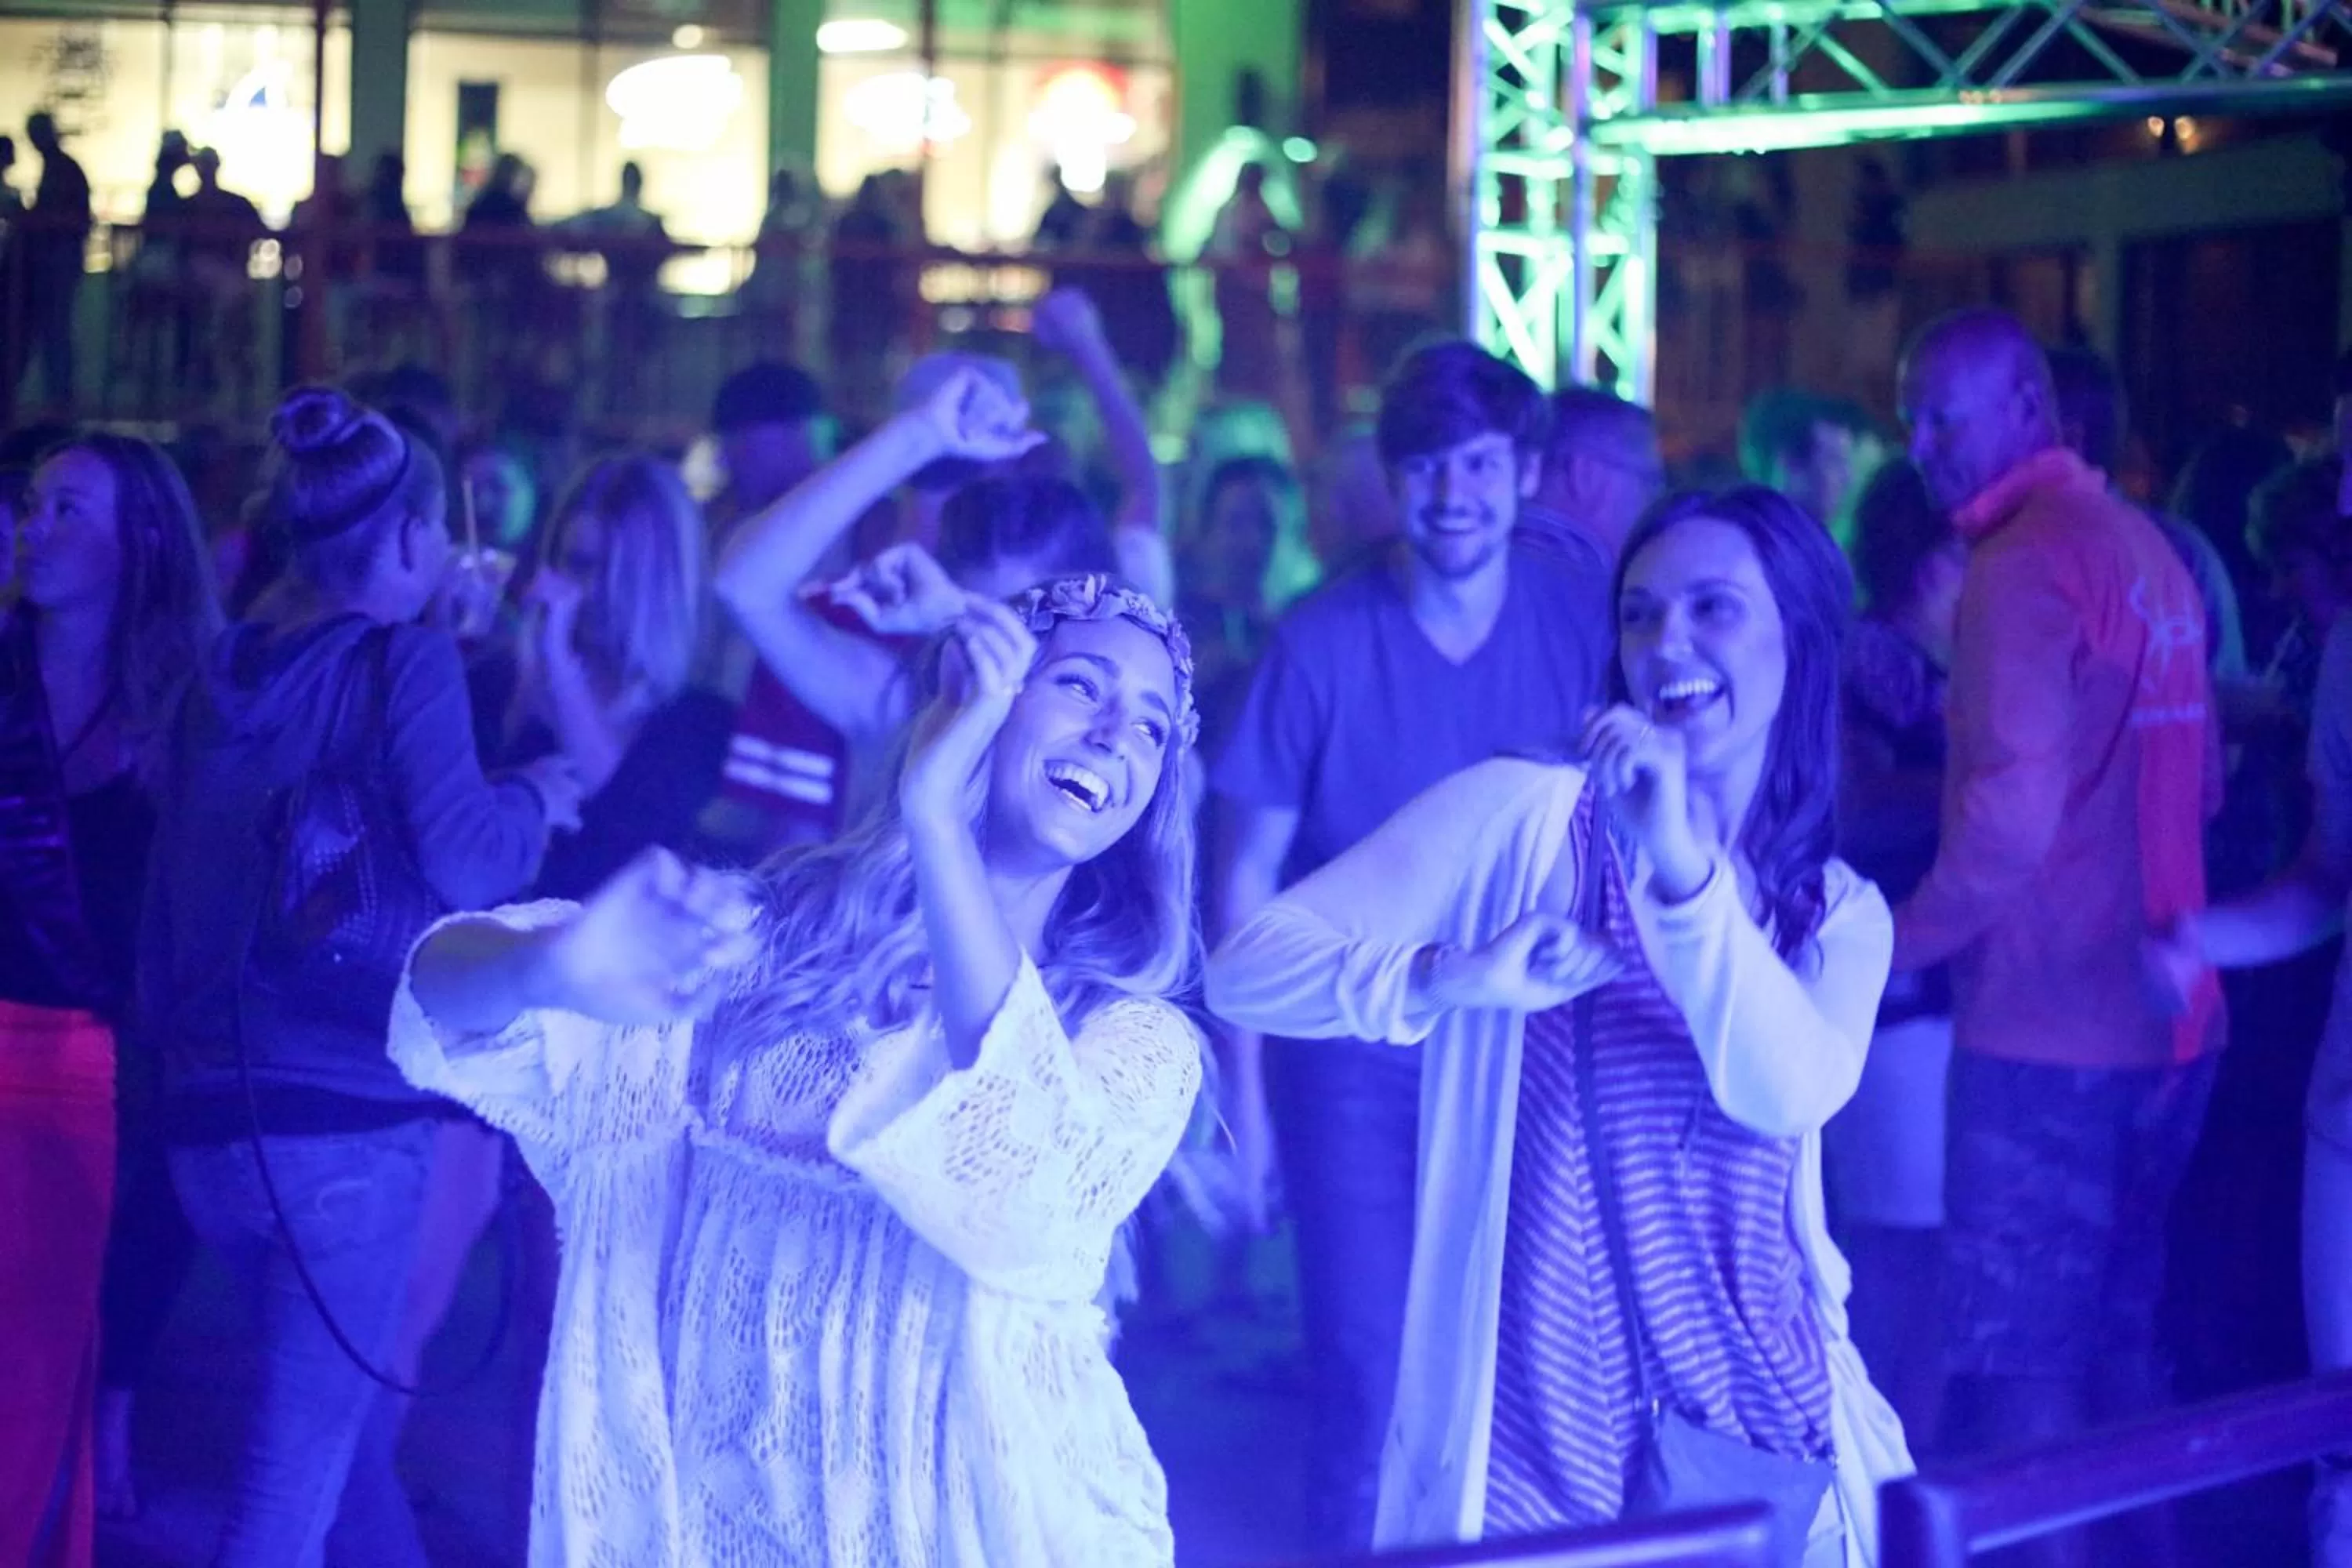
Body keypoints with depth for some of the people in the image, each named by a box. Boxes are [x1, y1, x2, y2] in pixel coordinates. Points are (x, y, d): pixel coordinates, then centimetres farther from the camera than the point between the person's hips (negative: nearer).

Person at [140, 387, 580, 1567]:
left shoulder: (229, 667, 9)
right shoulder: (403, 658, -9)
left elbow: (170, 893, 14)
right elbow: (463, 866, -18)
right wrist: (537, 798, 1)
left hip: (210, 1109, 7)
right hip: (346, 1112, -7)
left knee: (341, 1398, 24)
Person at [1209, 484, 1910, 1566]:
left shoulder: (1840, 916, 7)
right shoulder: (1518, 816, -3)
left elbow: (1786, 1093, -15)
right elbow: (1248, 968, -10)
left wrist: (1683, 864, -26)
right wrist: (1442, 980, -27)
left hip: (1764, 1427, 3)